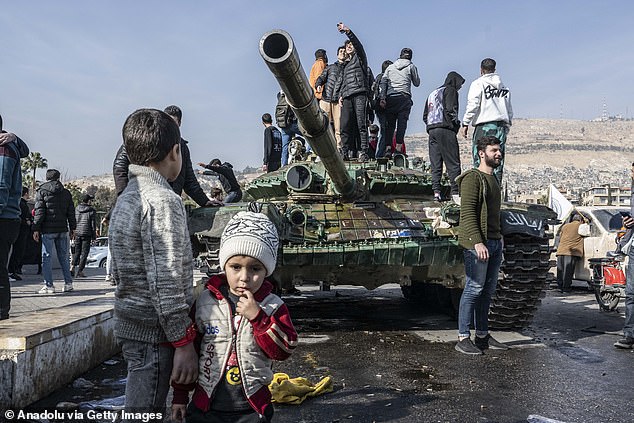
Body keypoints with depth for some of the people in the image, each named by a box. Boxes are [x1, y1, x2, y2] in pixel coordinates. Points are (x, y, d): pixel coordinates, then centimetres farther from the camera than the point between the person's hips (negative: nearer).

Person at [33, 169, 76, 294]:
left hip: (48, 230, -3)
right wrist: (72, 228, 15)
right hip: (63, 230, 4)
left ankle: (49, 285, -1)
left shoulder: (41, 192, 0)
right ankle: (68, 283, 8)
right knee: (63, 257, 10)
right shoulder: (66, 192, 11)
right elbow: (71, 212, 10)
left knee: (46, 257, 1)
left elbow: (39, 212, -6)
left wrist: (36, 229, -3)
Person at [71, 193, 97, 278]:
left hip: (77, 234, 4)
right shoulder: (91, 211, -6)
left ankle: (72, 268, 2)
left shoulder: (76, 209, 6)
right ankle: (79, 271, 1)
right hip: (86, 234, -4)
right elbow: (93, 225, -5)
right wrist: (94, 237, 1)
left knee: (77, 252, 15)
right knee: (84, 253, 2)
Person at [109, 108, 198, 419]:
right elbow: (166, 280, -22)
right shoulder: (163, 199, -17)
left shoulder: (126, 197, 12)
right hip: (154, 333, -9)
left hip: (129, 323, 9)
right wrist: (184, 342, -16)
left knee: (144, 408, 19)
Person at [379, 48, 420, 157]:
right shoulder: (411, 66, 11)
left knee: (390, 123, 4)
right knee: (402, 122, -7)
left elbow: (383, 82, 7)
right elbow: (417, 83, 15)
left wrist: (383, 98, 1)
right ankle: (398, 148, -16)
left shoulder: (390, 67, 18)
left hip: (390, 98, 3)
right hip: (404, 98, -3)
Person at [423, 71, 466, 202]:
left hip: (432, 131, 7)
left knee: (435, 164, 5)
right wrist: (456, 125, 0)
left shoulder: (433, 93, 26)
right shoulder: (450, 90, 3)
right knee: (453, 163, -8)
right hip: (445, 130, -7)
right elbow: (450, 110, -11)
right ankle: (455, 193, -13)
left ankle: (436, 191, -1)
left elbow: (425, 116, 22)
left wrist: (431, 127, 15)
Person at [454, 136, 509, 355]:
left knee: (488, 291, 10)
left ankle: (482, 335, 19)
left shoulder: (493, 179, 19)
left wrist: (498, 239, 16)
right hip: (478, 243, -9)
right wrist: (478, 242, -24)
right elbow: (467, 213, -17)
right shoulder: (472, 177, -9)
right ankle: (463, 338, -1)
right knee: (474, 289, -7)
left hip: (495, 242, 9)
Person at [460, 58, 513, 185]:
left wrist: (465, 123, -6)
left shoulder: (478, 83, 2)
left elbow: (473, 104, -9)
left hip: (484, 125, -5)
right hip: (501, 125, 5)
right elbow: (509, 110, 18)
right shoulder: (504, 86, 19)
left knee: (480, 159, -6)